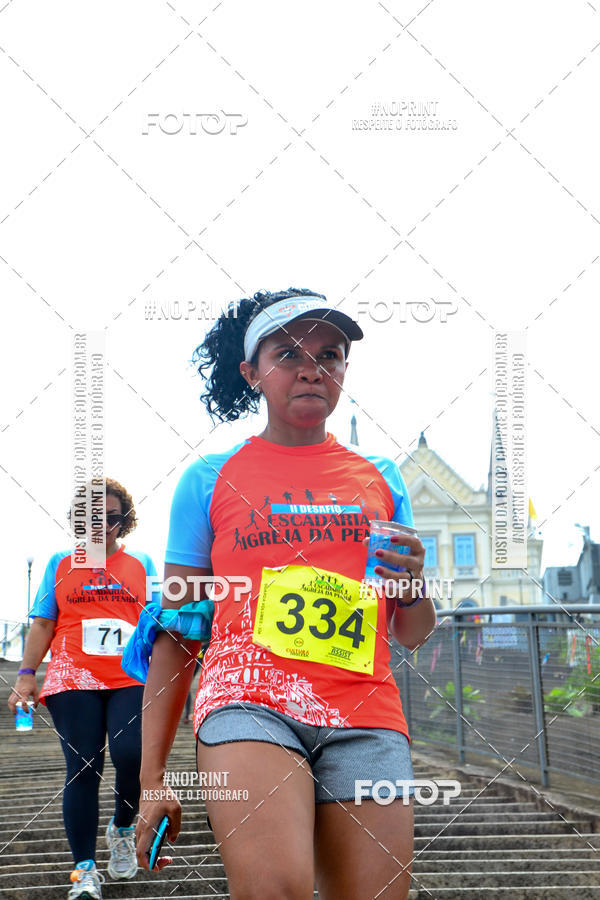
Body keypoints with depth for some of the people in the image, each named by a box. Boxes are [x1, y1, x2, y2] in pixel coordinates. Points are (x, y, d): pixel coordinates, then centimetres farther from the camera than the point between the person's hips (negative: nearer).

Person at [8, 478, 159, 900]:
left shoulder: (141, 564, 14)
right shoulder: (61, 564, 14)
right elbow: (43, 625, 12)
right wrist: (26, 674, 1)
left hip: (132, 679, 0)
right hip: (74, 681, 0)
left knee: (132, 755, -18)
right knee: (82, 769, -6)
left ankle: (122, 829, 12)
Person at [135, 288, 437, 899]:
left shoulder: (379, 478, 18)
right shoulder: (210, 479, 11)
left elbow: (412, 635, 22)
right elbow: (175, 633, 10)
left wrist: (411, 588, -3)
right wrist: (153, 778, 5)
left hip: (365, 718, 3)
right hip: (248, 700, -3)